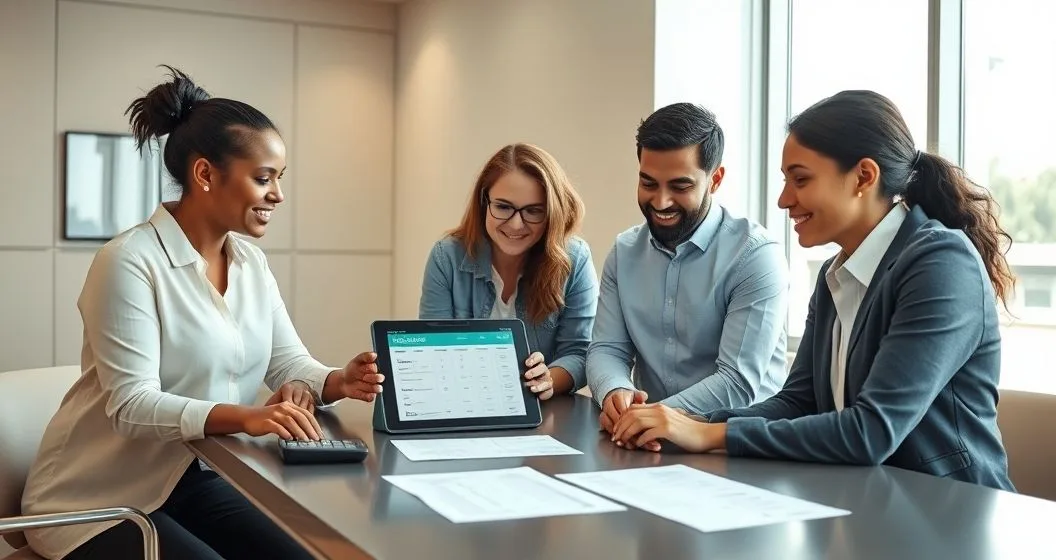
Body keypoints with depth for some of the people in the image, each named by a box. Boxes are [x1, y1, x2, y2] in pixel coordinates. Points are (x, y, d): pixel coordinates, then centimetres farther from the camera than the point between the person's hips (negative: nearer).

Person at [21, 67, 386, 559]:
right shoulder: (129, 262, -20)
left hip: (192, 480, 7)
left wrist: (339, 381, -22)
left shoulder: (251, 262, 4)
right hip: (97, 501, -7)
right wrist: (244, 417, -40)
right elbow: (132, 405, -26)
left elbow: (290, 364, 1)